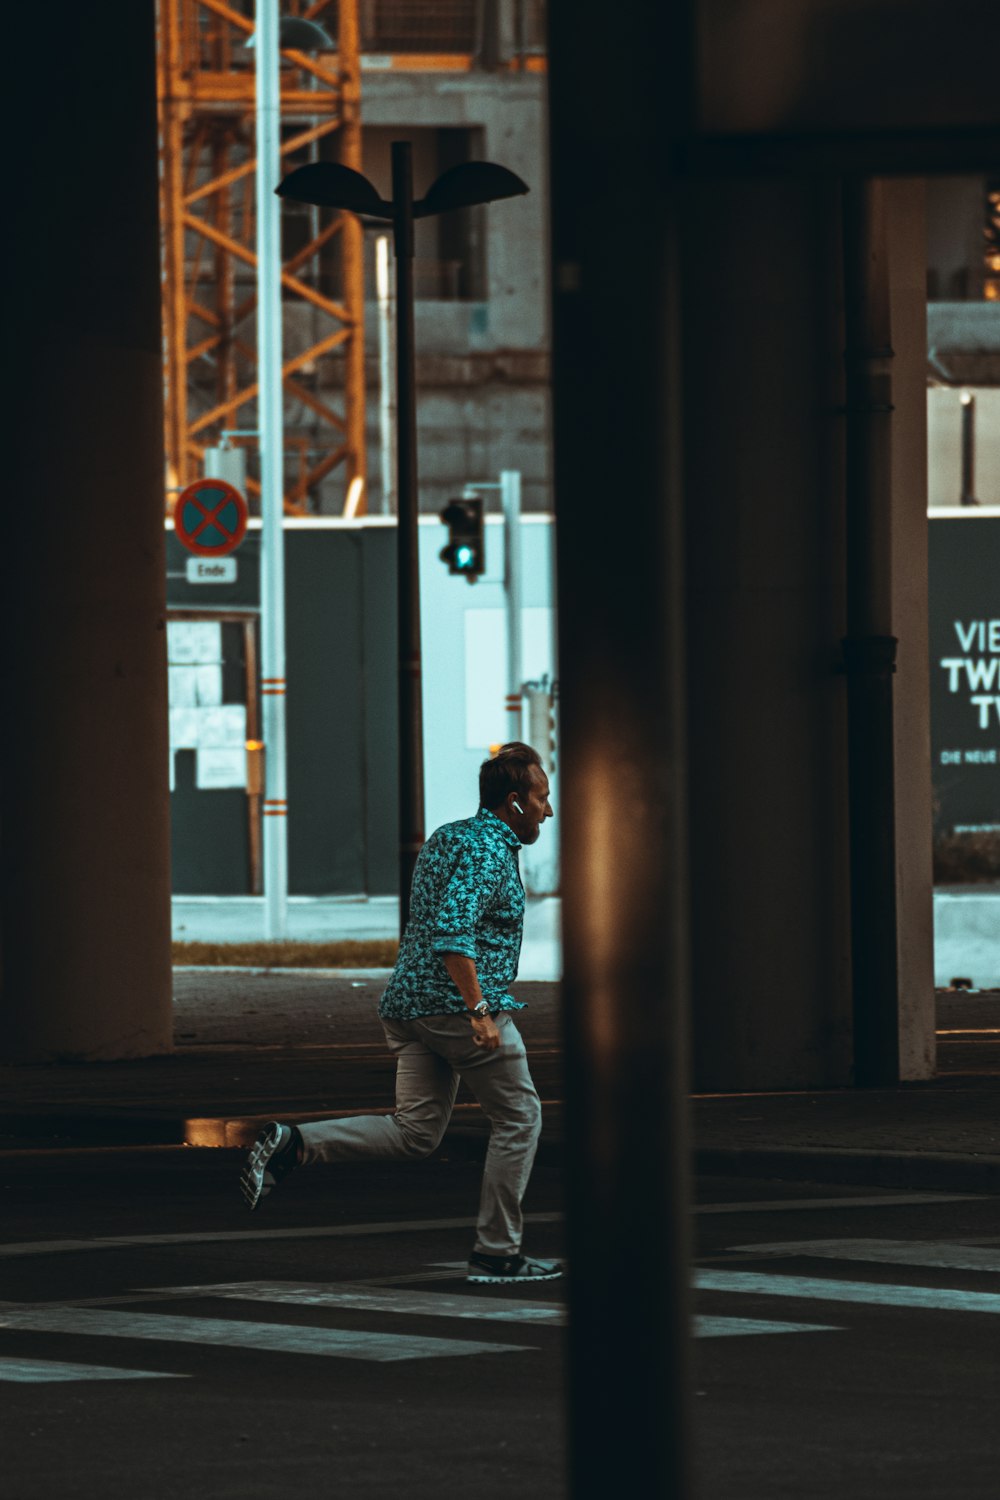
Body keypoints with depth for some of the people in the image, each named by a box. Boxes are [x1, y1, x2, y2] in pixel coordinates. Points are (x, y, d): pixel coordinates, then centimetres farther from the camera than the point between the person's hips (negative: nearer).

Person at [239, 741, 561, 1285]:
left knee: (413, 1131, 7)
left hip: (410, 1005, 9)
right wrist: (479, 1010, -26)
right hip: (459, 1005, -9)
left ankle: (293, 1144, -9)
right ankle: (497, 1252, 6)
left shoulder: (444, 839, 19)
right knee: (518, 1118, 4)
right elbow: (451, 932, -24)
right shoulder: (486, 849, -12)